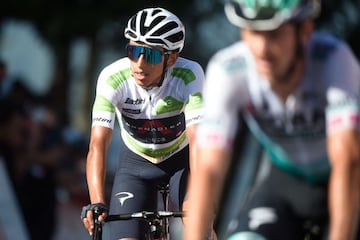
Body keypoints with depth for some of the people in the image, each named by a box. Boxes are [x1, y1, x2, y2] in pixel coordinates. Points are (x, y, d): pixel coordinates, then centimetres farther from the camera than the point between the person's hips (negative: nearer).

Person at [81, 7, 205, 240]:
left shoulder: (189, 75, -30)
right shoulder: (113, 78, -28)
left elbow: (197, 139, -36)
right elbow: (98, 144, -33)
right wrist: (97, 203, -47)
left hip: (181, 160, -1)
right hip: (135, 164, 1)